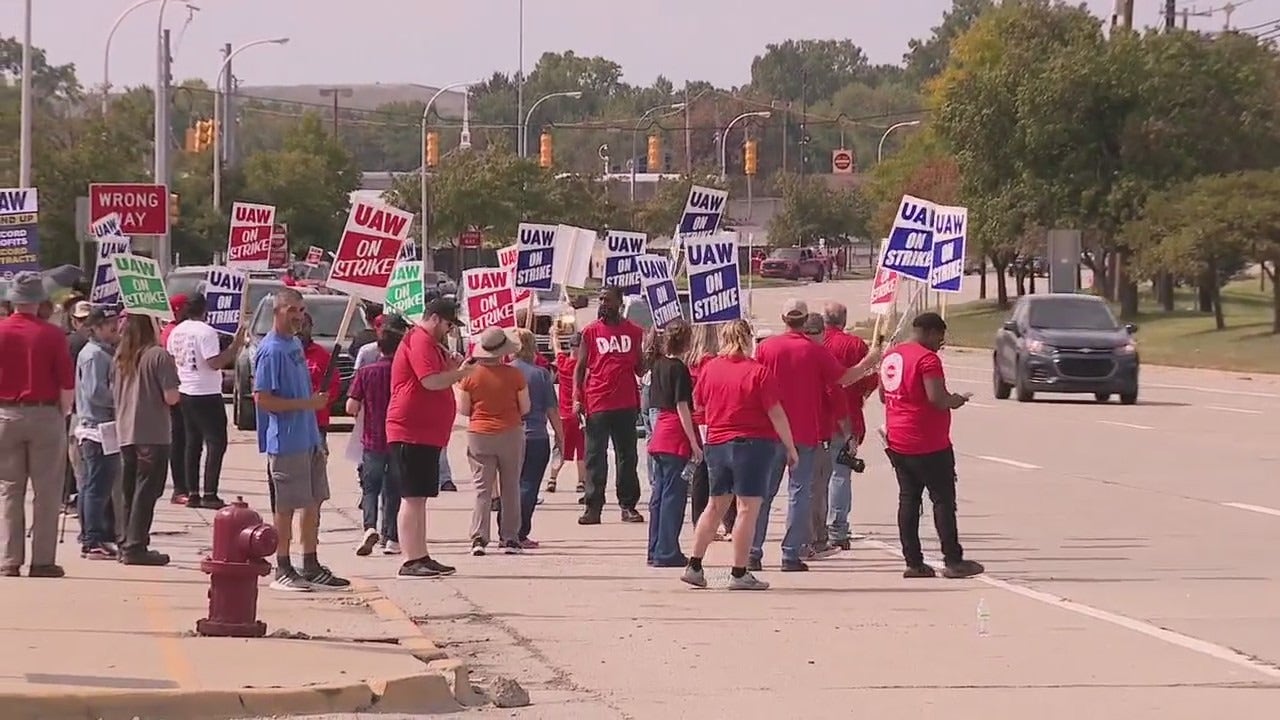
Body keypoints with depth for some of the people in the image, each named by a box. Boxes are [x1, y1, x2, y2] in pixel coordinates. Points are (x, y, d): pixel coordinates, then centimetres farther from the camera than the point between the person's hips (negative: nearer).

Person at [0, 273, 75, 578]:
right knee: (46, 492, 4)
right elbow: (67, 383, -7)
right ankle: (42, 561, 1)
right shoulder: (51, 335, -7)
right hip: (45, 414, -2)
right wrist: (63, 413, 8)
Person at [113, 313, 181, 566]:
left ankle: (128, 544, 17)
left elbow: (114, 392, 13)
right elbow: (171, 398, -15)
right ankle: (135, 547, -5)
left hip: (125, 433, 6)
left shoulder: (120, 356, 6)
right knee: (146, 491, -2)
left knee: (129, 492, 14)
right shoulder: (158, 356, -12)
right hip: (153, 434, -6)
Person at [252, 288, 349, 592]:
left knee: (314, 502, 12)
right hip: (286, 442, -9)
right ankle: (283, 570, 5)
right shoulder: (271, 350, -14)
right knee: (287, 507, -3)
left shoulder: (296, 344, 14)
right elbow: (262, 399, -18)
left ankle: (311, 567, 20)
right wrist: (307, 403, -19)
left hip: (309, 438, 9)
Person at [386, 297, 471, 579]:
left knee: (419, 499, 14)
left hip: (427, 434, 11)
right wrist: (461, 373, -10)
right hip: (411, 433, -11)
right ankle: (411, 561, -11)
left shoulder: (430, 343, 21)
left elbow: (436, 381, 24)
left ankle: (421, 558, 18)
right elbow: (431, 381, -23)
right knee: (412, 498, -10)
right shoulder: (419, 341, -12)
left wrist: (452, 366, 7)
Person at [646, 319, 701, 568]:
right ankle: (667, 553, -4)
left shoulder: (658, 365, 9)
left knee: (658, 495, 12)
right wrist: (694, 443, -13)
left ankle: (655, 551, 16)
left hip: (658, 435, 8)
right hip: (676, 438, -8)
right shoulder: (679, 369, -12)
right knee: (674, 495, -4)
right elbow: (682, 407, -15)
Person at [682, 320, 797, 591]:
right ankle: (739, 573, -2)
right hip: (753, 444, -6)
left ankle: (694, 566, 18)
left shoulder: (709, 368, 4)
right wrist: (790, 447, -4)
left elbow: (698, 402, 18)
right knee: (748, 508, -2)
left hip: (716, 444, 6)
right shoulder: (758, 372, -12)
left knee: (715, 506, 18)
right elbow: (776, 413, -12)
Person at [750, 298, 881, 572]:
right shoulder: (815, 351, -6)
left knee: (764, 492, 8)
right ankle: (791, 555, -2)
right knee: (799, 493, 1)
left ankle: (753, 553, 6)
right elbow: (844, 378, 0)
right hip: (806, 433, -2)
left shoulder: (766, 347, -2)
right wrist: (867, 364, 17)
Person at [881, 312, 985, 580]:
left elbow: (883, 395, 21)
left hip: (897, 443, 8)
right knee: (943, 499, -1)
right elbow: (937, 398, -23)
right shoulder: (927, 358, -15)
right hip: (928, 444, -8)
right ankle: (953, 561, -1)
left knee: (908, 500, 9)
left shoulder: (890, 356, 12)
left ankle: (913, 562, 8)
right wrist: (956, 401, -4)